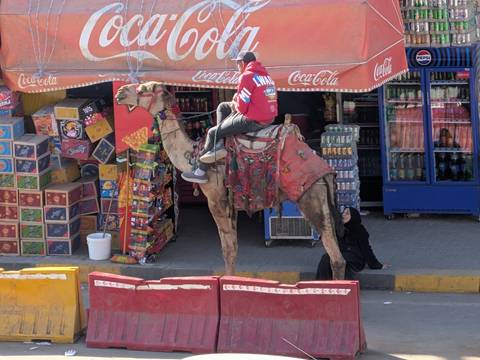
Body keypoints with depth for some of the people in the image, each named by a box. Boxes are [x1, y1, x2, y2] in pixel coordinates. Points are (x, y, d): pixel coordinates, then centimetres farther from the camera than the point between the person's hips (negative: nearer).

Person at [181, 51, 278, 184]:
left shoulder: (247, 76, -14)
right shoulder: (265, 75, 13)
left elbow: (241, 107, -16)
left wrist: (234, 105, 7)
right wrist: (237, 102, 11)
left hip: (254, 120, -9)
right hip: (269, 117, 9)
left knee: (213, 133, 7)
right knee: (223, 107, 23)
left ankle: (200, 172, 14)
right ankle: (219, 145, 13)